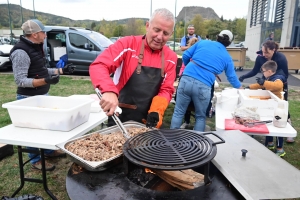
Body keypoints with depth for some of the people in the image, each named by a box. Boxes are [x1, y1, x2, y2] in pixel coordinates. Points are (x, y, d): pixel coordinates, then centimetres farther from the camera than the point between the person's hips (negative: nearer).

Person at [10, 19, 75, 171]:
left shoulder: (36, 48, 8)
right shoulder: (21, 52, -21)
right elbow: (20, 80, -24)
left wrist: (62, 70, 13)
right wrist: (45, 81, -35)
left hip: (42, 95, 10)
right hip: (29, 98, -9)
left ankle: (49, 150, 39)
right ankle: (36, 161, 21)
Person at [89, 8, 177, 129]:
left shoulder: (170, 58, 0)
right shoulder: (127, 44, -11)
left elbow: (166, 90, 1)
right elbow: (98, 66, -19)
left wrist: (156, 111, -17)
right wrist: (109, 90, -38)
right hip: (119, 118, -3)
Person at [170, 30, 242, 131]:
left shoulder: (202, 42, 16)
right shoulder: (227, 57, 16)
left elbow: (185, 56, 16)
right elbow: (232, 77, 22)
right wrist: (240, 88, 41)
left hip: (186, 79, 1)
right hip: (203, 86, -1)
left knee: (178, 112, 12)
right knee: (200, 117, 18)